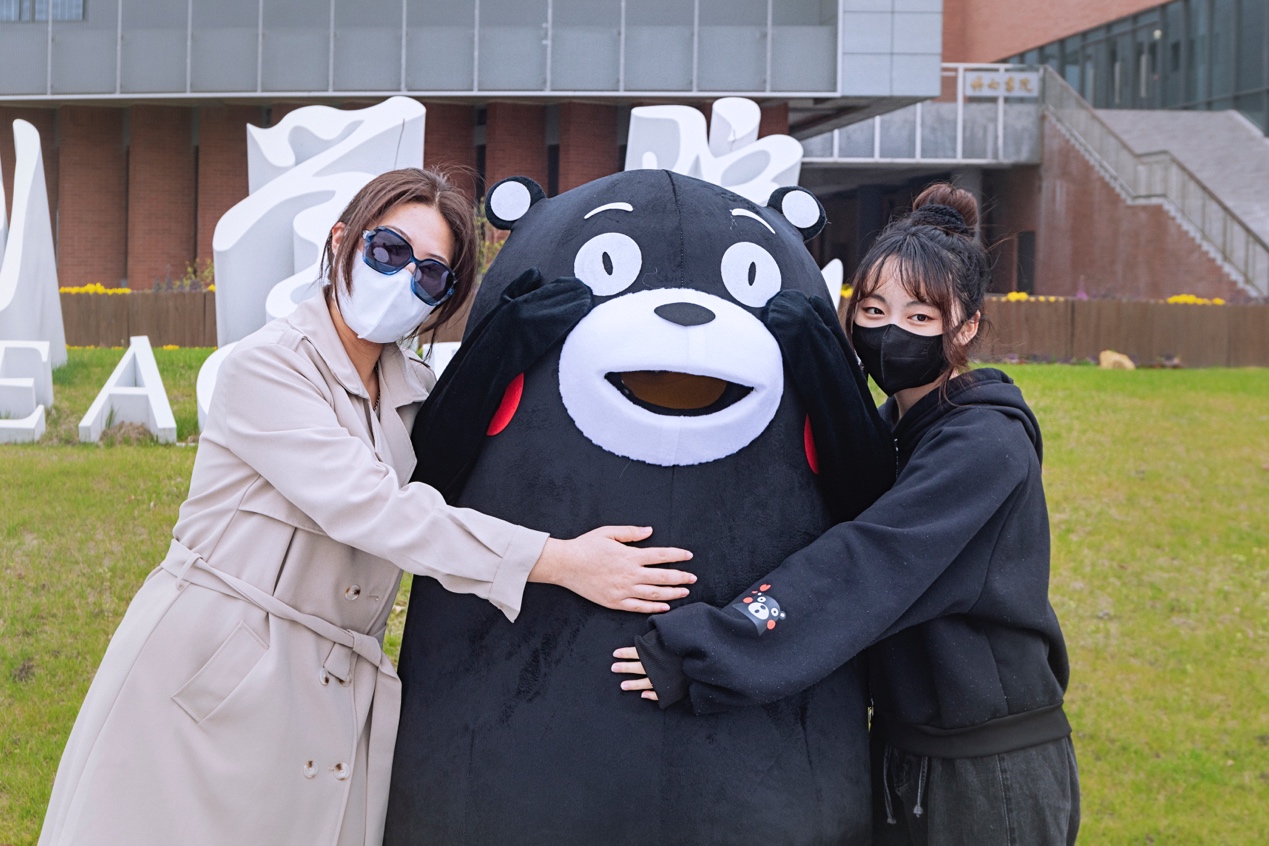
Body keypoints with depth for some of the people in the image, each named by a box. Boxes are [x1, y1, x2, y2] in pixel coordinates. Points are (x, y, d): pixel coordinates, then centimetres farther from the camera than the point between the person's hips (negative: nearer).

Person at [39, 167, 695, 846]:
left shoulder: (416, 393, 12)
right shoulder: (267, 365, -10)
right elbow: (364, 505, -20)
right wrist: (556, 562, -23)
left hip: (339, 700, 6)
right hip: (211, 673, -5)